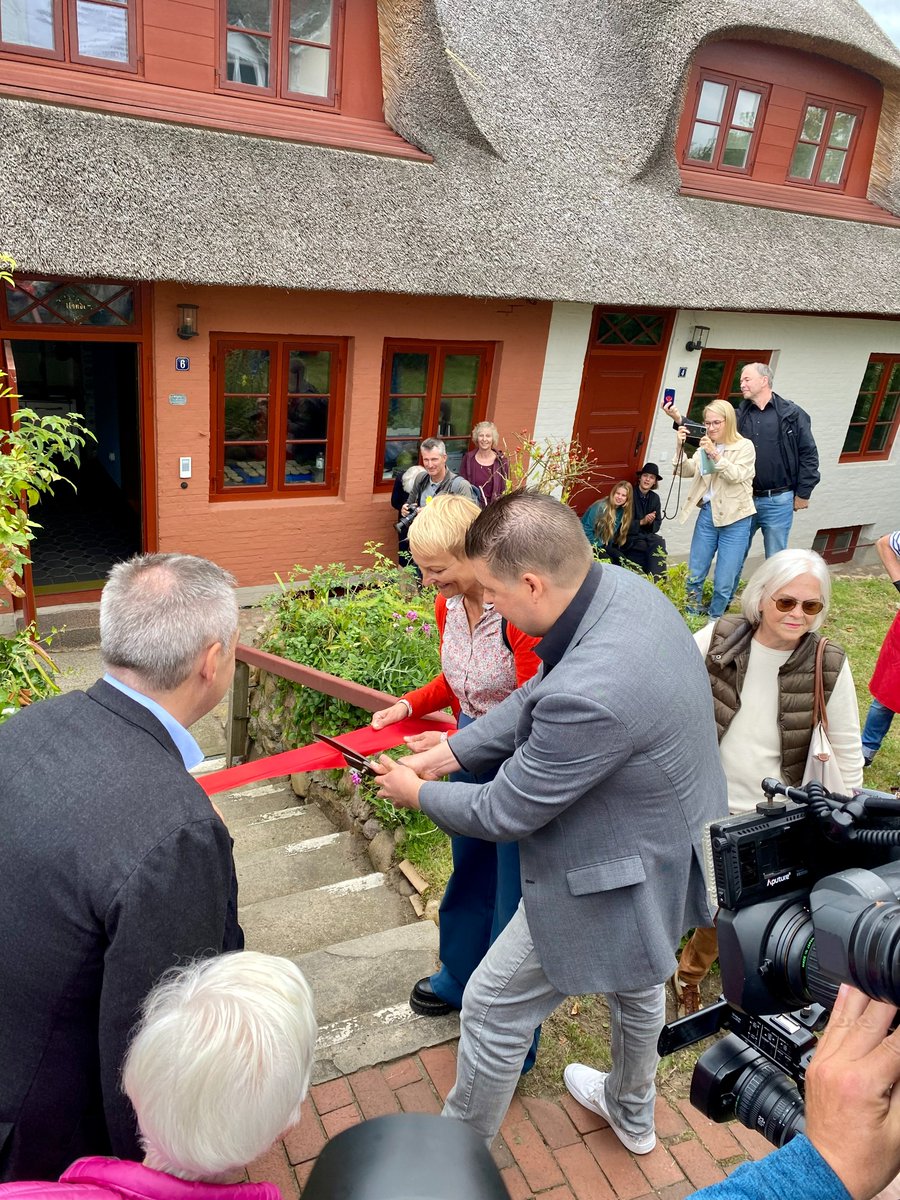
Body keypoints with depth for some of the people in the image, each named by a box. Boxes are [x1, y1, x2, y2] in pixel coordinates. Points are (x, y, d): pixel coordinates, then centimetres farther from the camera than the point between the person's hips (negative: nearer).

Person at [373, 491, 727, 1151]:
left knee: (494, 1009, 12)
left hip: (613, 884, -9)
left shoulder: (588, 694, -40)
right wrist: (445, 754, -3)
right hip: (671, 849, 9)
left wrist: (417, 793, -5)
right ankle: (632, 1113, 62)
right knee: (638, 982, 33)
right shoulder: (624, 586, -13)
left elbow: (504, 813, -23)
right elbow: (534, 698, 0)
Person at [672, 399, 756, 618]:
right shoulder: (705, 447, 11)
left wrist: (716, 455, -26)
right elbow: (685, 471, 3)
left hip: (734, 518, -4)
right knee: (694, 575, 8)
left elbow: (737, 475, -16)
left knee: (724, 582, -2)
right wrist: (680, 447, -12)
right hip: (707, 513, 4)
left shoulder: (745, 446, -2)